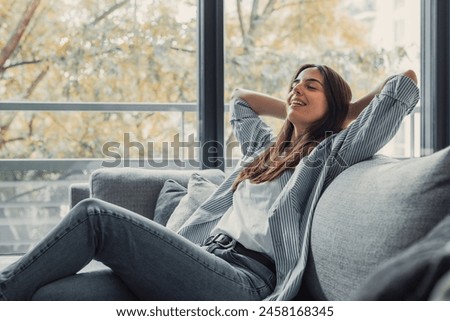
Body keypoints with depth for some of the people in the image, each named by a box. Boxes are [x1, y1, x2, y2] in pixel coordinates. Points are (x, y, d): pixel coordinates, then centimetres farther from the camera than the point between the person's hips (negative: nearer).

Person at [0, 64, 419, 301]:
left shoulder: (330, 153, 8)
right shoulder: (266, 149, 30)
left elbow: (404, 85, 2)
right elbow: (241, 99, 49)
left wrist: (344, 114, 18)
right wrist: (295, 115, 40)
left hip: (243, 283, -8)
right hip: (205, 267, 8)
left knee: (94, 215, -19)